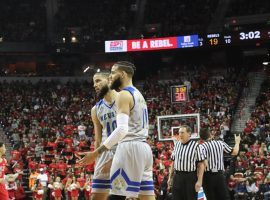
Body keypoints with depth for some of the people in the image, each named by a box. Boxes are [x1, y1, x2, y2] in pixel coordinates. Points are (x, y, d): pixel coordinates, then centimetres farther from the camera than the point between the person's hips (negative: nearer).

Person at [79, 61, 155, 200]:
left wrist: (97, 152, -21)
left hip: (130, 147, -10)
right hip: (144, 148, 10)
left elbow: (122, 130, -21)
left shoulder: (124, 95, -8)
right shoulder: (138, 95, 22)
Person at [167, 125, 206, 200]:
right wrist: (170, 177, 16)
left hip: (190, 177, -5)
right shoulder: (177, 145, 10)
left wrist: (199, 181, -16)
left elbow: (201, 165, -10)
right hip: (177, 177, 5)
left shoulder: (196, 146, -8)